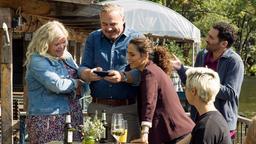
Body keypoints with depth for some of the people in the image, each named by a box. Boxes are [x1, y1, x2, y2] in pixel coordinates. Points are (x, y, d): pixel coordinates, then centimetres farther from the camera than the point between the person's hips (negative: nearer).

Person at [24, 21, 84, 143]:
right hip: (48, 120, -7)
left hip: (73, 116, 7)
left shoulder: (66, 56, 12)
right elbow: (57, 85, -21)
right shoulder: (37, 61, -12)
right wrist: (76, 83, -4)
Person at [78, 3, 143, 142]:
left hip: (128, 108, -3)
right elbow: (82, 69, 7)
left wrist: (123, 77, -26)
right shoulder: (93, 38, 13)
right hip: (98, 107, 3)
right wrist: (89, 73, -17)